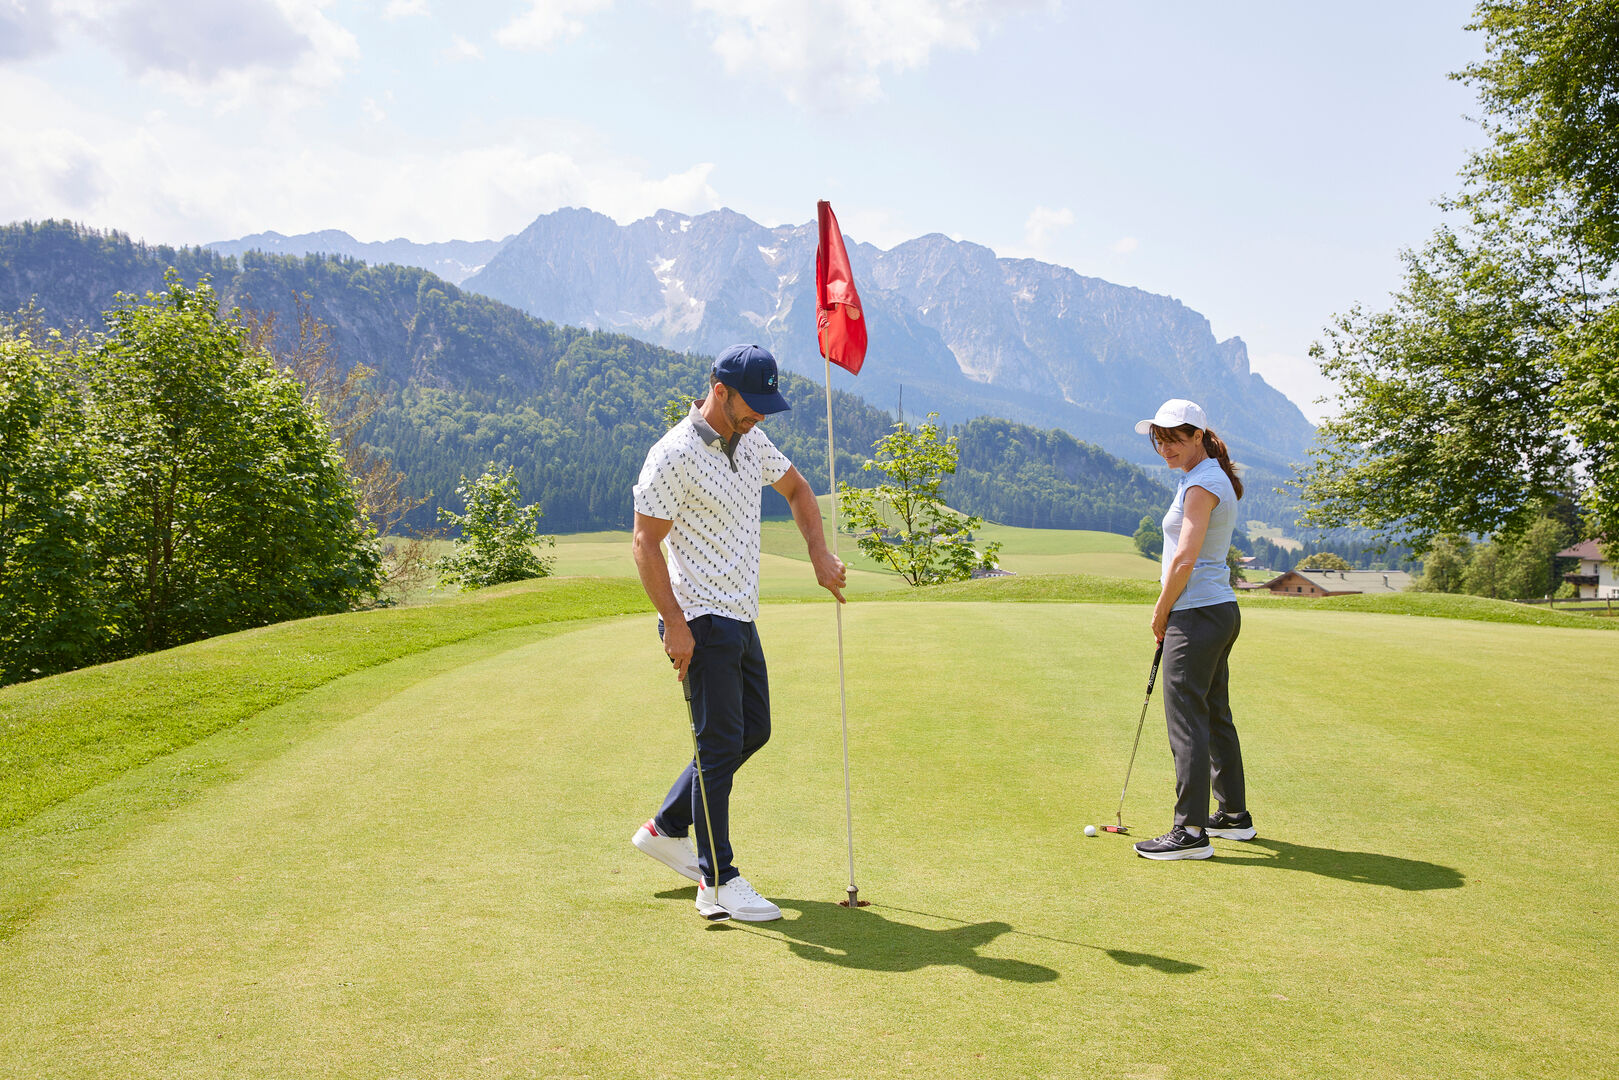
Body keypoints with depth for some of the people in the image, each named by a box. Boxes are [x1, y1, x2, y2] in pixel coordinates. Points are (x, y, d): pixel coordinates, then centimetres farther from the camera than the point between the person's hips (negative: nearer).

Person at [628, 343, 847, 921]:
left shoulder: (751, 440, 8)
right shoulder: (674, 455, -17)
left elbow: (795, 487, 25)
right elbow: (645, 542, -16)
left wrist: (820, 554, 13)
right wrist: (675, 623, -20)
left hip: (741, 617, 9)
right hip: (702, 620, -9)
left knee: (753, 730, 15)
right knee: (721, 742, -7)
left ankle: (666, 829, 29)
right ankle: (718, 882, 3)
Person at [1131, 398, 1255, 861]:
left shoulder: (1202, 484, -15)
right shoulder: (1210, 478, 17)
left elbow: (1184, 560, -20)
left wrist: (1160, 614, -8)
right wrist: (1168, 614, 17)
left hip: (1198, 614, -10)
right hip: (1220, 610, 10)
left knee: (1187, 719, -7)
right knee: (1215, 715, 17)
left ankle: (1191, 831, -4)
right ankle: (1234, 814, 27)